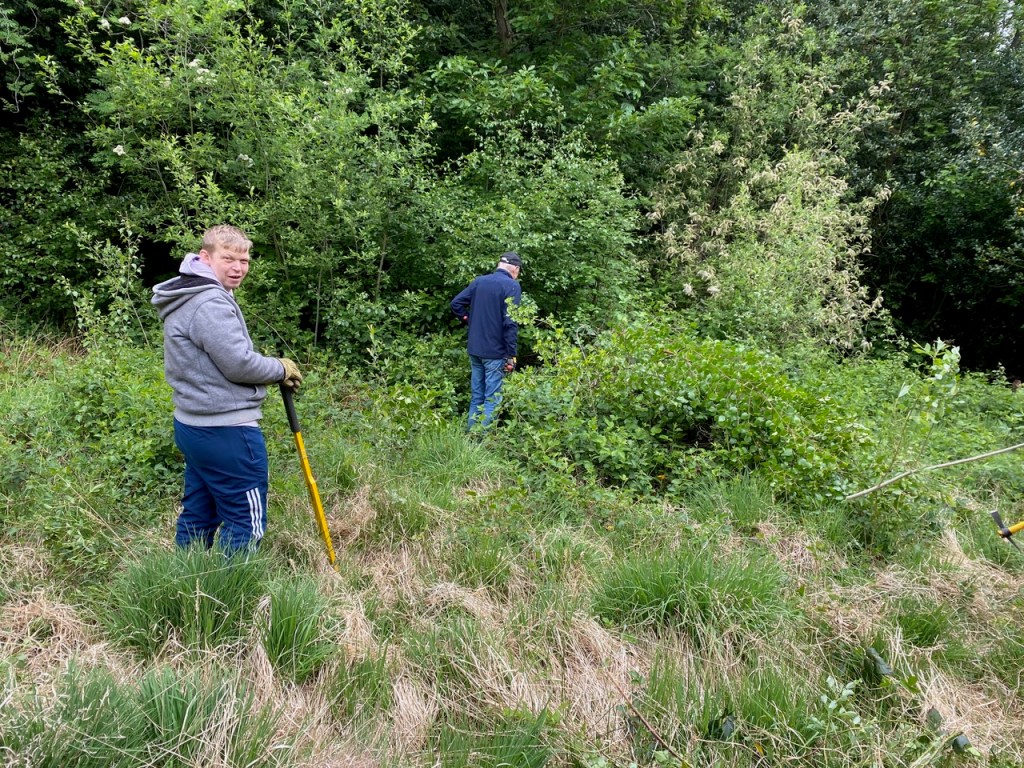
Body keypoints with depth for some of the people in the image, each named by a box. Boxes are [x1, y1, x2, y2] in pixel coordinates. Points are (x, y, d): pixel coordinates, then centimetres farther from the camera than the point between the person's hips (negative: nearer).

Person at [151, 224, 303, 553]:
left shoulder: (187, 300, 15)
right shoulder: (211, 302, -18)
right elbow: (239, 364, -21)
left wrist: (271, 369, 9)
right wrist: (281, 369, -3)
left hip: (192, 424, 11)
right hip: (227, 432, -11)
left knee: (198, 517, 18)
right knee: (246, 522, -1)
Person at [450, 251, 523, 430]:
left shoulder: (479, 281, 9)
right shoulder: (512, 285, -10)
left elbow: (456, 303, 8)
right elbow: (510, 323, -17)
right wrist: (511, 355, -14)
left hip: (474, 349, 6)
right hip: (495, 352, -6)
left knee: (476, 397, 14)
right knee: (492, 400, 0)